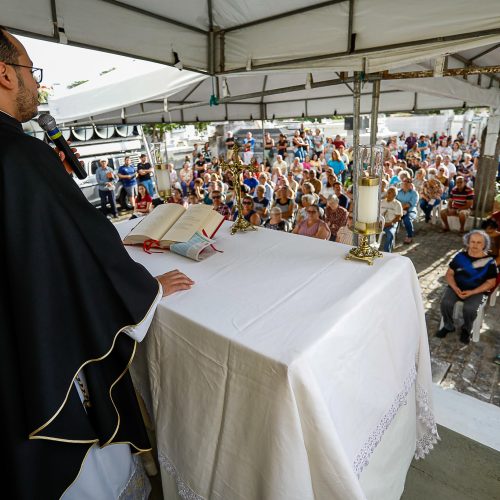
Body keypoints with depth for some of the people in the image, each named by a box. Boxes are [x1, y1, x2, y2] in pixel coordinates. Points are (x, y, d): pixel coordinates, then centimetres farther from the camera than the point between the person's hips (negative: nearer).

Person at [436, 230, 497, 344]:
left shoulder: (489, 262, -5)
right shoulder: (460, 256, 1)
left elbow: (490, 282, -5)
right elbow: (449, 274, 3)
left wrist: (472, 292, -17)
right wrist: (455, 288, -15)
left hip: (477, 291, -2)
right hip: (457, 287, 2)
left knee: (469, 308, -29)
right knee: (445, 302, -24)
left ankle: (466, 330, 3)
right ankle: (448, 326, 3)